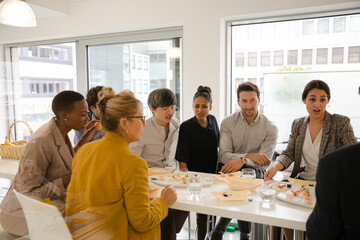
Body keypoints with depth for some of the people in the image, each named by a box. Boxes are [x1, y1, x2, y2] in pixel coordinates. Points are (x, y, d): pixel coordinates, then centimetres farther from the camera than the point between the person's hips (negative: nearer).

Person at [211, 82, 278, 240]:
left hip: (256, 173, 0)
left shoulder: (270, 129, 0)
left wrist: (243, 161, -27)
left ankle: (220, 227, -19)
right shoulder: (228, 123, 1)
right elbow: (223, 155, -8)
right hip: (231, 171, 1)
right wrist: (249, 155, -22)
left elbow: (265, 161, -9)